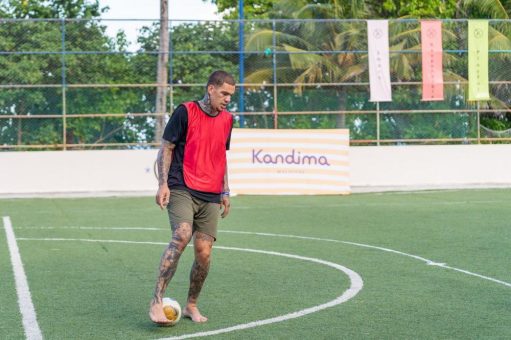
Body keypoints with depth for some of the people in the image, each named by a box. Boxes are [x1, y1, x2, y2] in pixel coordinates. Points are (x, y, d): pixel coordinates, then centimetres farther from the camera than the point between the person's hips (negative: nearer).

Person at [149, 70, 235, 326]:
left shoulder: (226, 120, 14)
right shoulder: (185, 112, -3)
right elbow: (166, 148, -1)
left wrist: (225, 192, 19)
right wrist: (163, 184, -11)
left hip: (210, 197, 5)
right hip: (181, 189, -5)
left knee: (204, 253, -2)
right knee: (182, 235, -26)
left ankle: (191, 306, 17)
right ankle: (156, 302, -23)